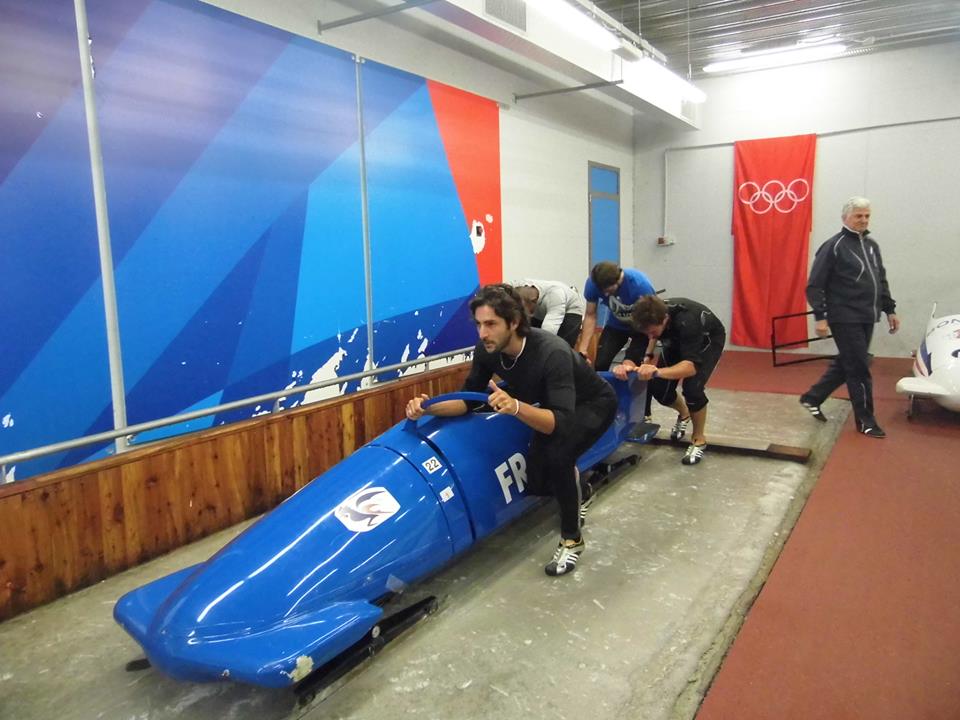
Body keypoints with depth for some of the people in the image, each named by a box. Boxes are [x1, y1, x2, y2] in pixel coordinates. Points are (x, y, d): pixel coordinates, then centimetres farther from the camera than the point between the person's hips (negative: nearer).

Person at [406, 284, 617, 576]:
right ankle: (574, 487, 34)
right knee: (537, 483, -2)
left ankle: (572, 539, -10)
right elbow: (469, 398, -13)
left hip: (593, 405, -6)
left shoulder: (552, 353, -40)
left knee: (557, 456, -33)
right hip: (554, 405, 7)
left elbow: (562, 423, -46)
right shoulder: (488, 350, -20)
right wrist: (429, 407, -31)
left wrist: (516, 406, -62)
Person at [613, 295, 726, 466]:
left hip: (708, 340, -5)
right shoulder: (647, 320, -30)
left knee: (692, 387, -26)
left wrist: (657, 372, -65)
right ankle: (684, 414, 28)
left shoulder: (687, 320, -44)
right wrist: (627, 366, -54)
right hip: (679, 340, 5)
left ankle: (699, 440, -1)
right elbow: (634, 353, -30)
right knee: (659, 388, -7)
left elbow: (691, 366, -49)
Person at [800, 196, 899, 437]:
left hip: (866, 318, 8)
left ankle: (812, 398, 27)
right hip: (845, 319, -7)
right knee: (859, 369, -2)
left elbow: (881, 281, 22)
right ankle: (865, 420, 9)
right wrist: (820, 317, -17)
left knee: (846, 364, 13)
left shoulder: (871, 245, 14)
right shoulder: (834, 246, -8)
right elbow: (814, 285, -11)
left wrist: (890, 310, 17)